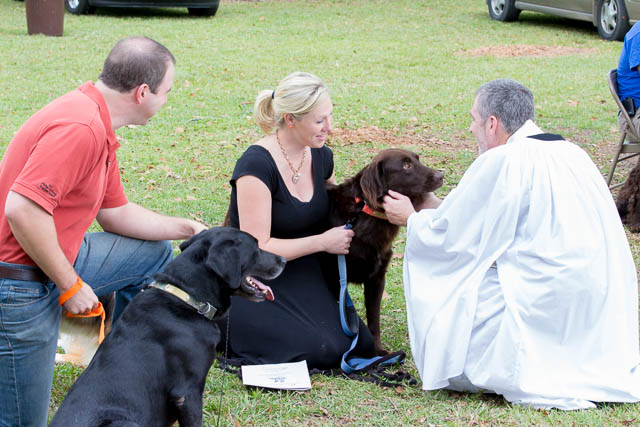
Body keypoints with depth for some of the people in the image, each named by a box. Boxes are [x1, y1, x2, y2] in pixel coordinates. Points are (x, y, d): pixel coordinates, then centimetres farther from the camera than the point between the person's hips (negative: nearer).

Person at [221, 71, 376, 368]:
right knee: (321, 350, -24)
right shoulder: (257, 164, -20)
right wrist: (322, 241, -18)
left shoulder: (321, 157, 4)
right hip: (253, 284, -7)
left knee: (361, 345, -12)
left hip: (303, 277, 7)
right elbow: (256, 249, -23)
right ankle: (230, 325, -1)